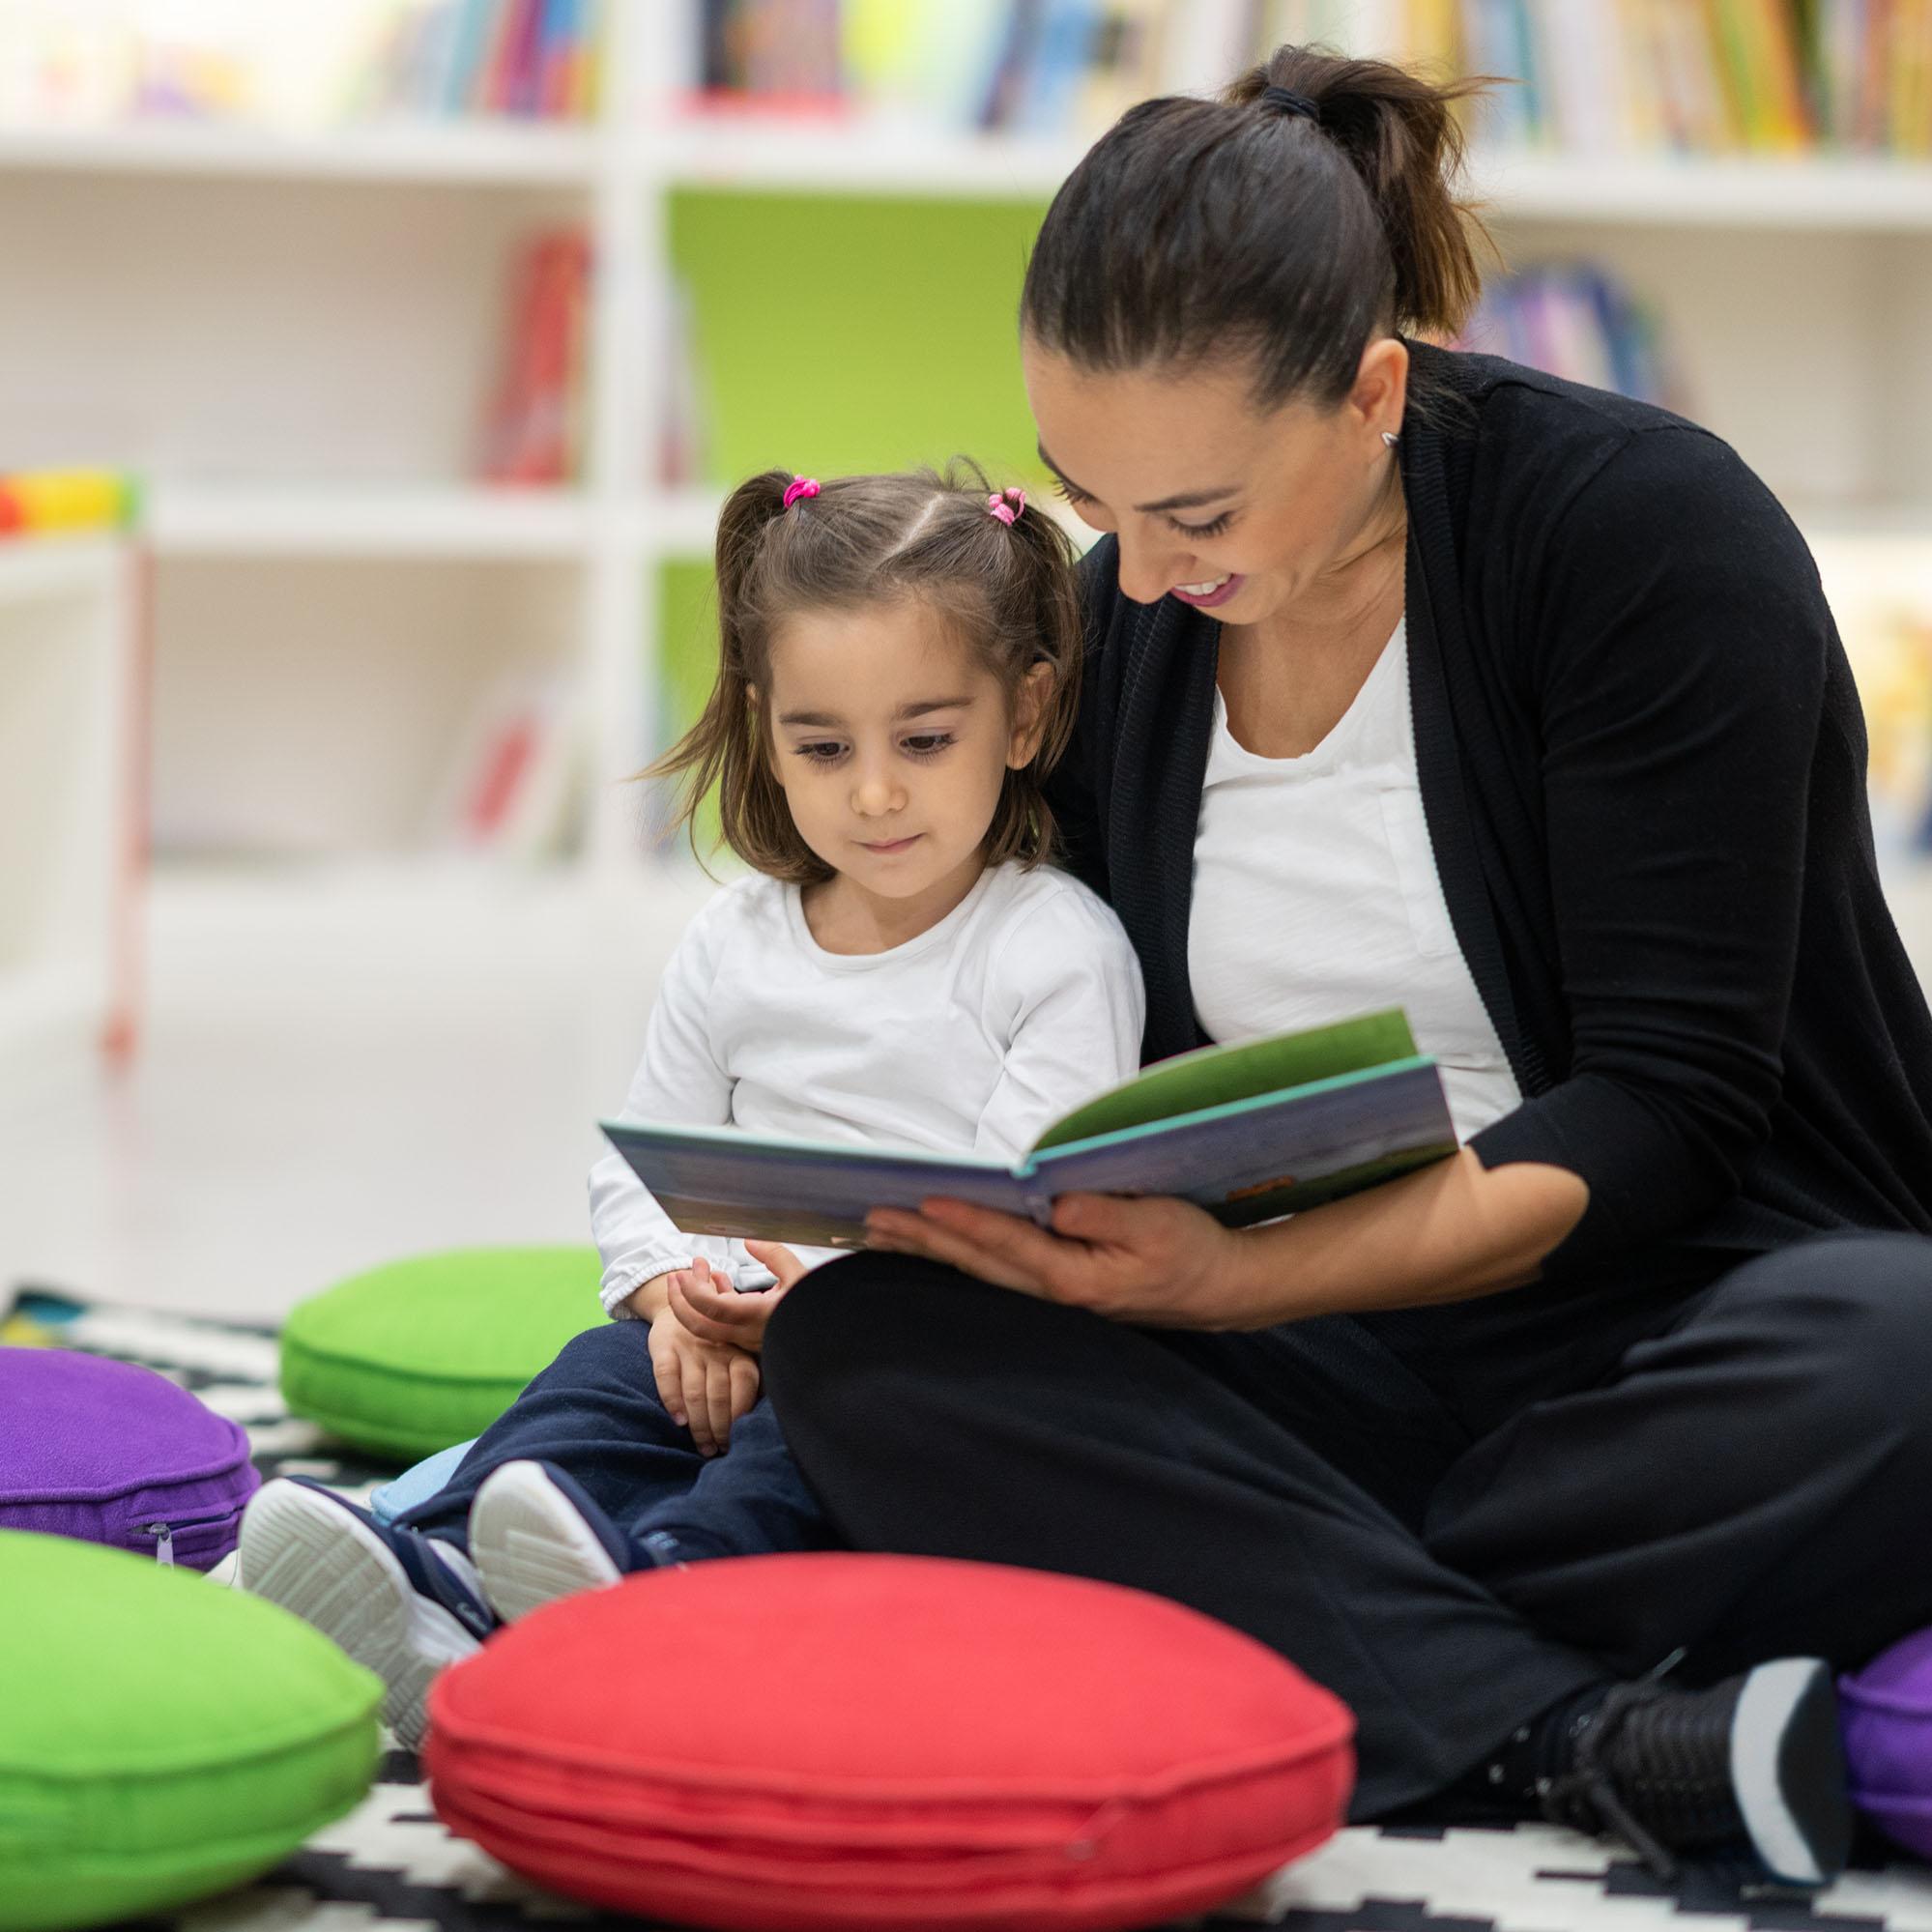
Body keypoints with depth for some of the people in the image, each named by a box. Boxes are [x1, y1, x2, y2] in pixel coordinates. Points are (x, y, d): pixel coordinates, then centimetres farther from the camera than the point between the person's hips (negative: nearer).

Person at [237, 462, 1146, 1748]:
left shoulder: (1061, 952, -3)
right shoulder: (734, 946, 13)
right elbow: (644, 1166, 16)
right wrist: (680, 1296, -7)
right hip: (731, 1338, 5)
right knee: (606, 1370, -23)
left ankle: (661, 1579, -62)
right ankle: (443, 1590, -48)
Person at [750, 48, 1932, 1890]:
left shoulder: (1648, 528, -11)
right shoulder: (1112, 629, 6)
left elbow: (1666, 1111, -16)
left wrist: (1240, 1277, -28)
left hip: (1677, 1310, -5)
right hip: (1324, 1365, 5)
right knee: (861, 1349, -23)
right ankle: (1561, 1734, -34)